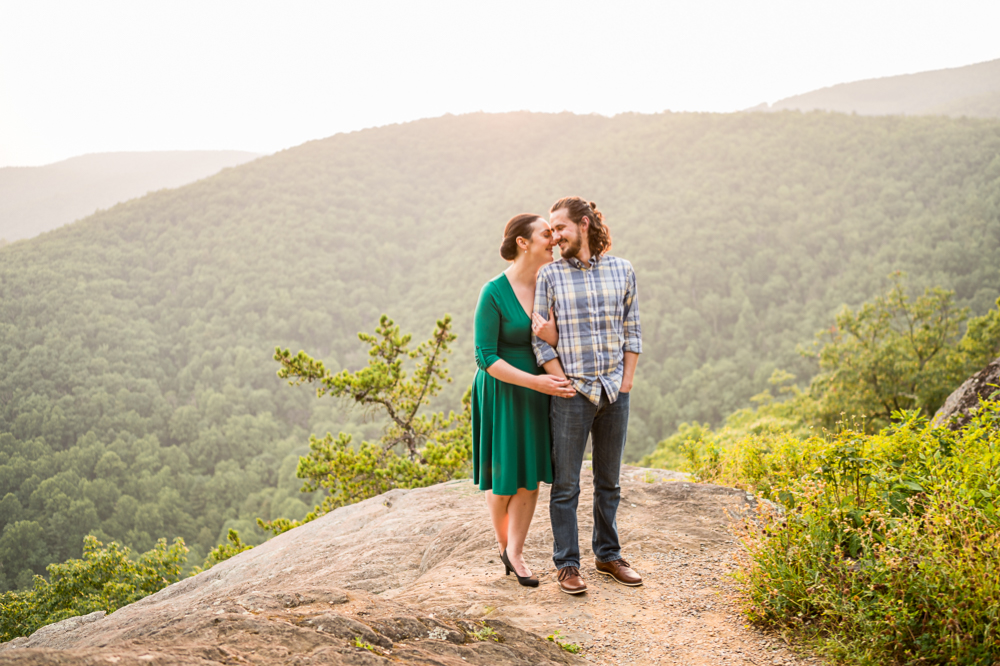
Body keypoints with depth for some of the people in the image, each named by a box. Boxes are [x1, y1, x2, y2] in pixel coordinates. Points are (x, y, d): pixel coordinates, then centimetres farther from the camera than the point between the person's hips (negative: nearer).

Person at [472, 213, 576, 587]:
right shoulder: (493, 293, -19)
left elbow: (561, 343, 0)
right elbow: (485, 357, -19)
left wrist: (550, 335, -25)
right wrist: (535, 381, -26)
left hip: (539, 392, 5)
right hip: (501, 392, -5)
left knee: (531, 477, 7)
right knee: (503, 478, 9)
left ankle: (515, 553, 22)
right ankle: (502, 543, 35)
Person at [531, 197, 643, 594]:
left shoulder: (622, 271, 6)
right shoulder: (550, 275, 0)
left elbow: (632, 331, 9)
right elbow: (540, 339, -1)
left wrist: (626, 382, 1)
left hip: (615, 393, 3)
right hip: (572, 394, -2)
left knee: (609, 482, 14)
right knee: (566, 485, 2)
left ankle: (608, 555, 27)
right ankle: (567, 565, 13)